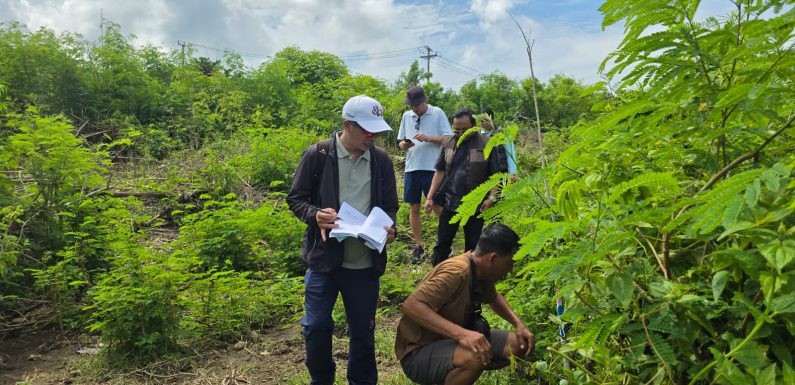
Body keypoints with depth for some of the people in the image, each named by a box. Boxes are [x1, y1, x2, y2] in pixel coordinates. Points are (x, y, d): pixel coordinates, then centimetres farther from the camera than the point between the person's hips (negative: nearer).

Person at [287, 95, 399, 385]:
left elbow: (390, 206, 12)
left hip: (365, 262, 2)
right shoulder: (317, 155, -6)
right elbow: (296, 198, 0)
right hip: (324, 257, -2)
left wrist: (389, 228, -8)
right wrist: (315, 215, -21)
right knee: (316, 326, 6)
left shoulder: (382, 160, 3)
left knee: (363, 330, 13)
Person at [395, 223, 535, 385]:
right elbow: (410, 306, -35)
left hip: (450, 340, 9)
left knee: (519, 344, 2)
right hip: (419, 352, -9)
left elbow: (494, 298, 22)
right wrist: (461, 333, -42)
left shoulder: (481, 270, 0)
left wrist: (518, 324, 5)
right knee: (475, 357, -36)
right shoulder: (457, 271, -27)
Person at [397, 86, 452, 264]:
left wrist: (428, 138, -19)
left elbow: (448, 138, -6)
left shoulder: (437, 113, -1)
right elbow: (400, 142, 14)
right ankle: (418, 246, 19)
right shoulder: (406, 116, 11)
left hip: (432, 168, -4)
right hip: (411, 168, 4)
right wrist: (404, 144, -10)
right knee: (414, 208, 8)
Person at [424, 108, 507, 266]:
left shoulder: (487, 144, -5)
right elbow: (440, 171, 7)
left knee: (473, 244, 11)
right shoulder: (448, 143, 4)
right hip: (449, 202, 2)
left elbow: (495, 174, -4)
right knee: (442, 242, 8)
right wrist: (430, 197, 1)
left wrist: (492, 197, -17)